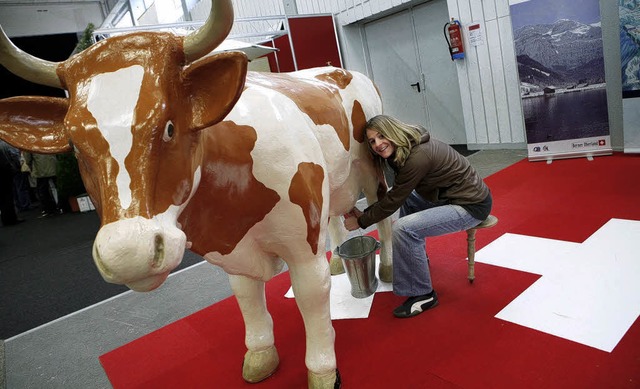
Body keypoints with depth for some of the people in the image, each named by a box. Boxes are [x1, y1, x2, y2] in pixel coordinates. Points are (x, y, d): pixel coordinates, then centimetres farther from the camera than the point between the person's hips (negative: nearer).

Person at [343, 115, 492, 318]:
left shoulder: (418, 157, -25)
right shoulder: (406, 150, 3)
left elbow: (393, 200, -17)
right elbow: (395, 195, 11)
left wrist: (361, 222, -6)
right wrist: (365, 213, 5)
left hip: (472, 205, -10)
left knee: (404, 228, -22)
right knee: (406, 198, 21)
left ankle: (423, 295, -5)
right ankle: (419, 259, 33)